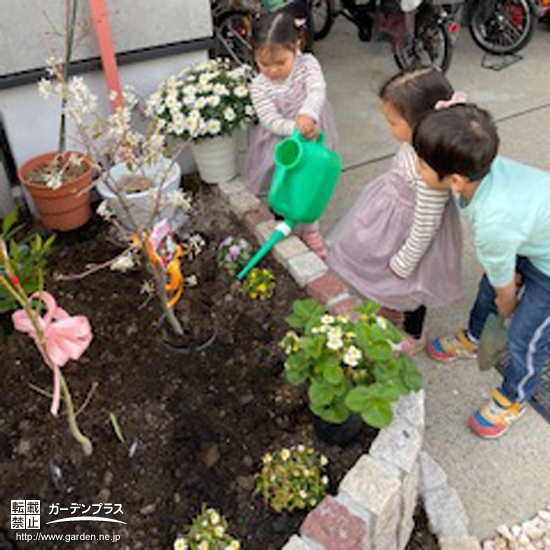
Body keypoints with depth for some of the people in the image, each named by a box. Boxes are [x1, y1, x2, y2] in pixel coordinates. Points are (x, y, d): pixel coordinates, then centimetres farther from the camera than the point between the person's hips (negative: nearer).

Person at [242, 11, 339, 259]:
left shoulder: (307, 63, -13)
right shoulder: (259, 86, -16)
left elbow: (317, 91, -30)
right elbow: (271, 121, -23)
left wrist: (307, 114, -52)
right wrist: (297, 128, -42)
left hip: (312, 138, 2)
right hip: (281, 145, -2)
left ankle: (310, 230, 37)